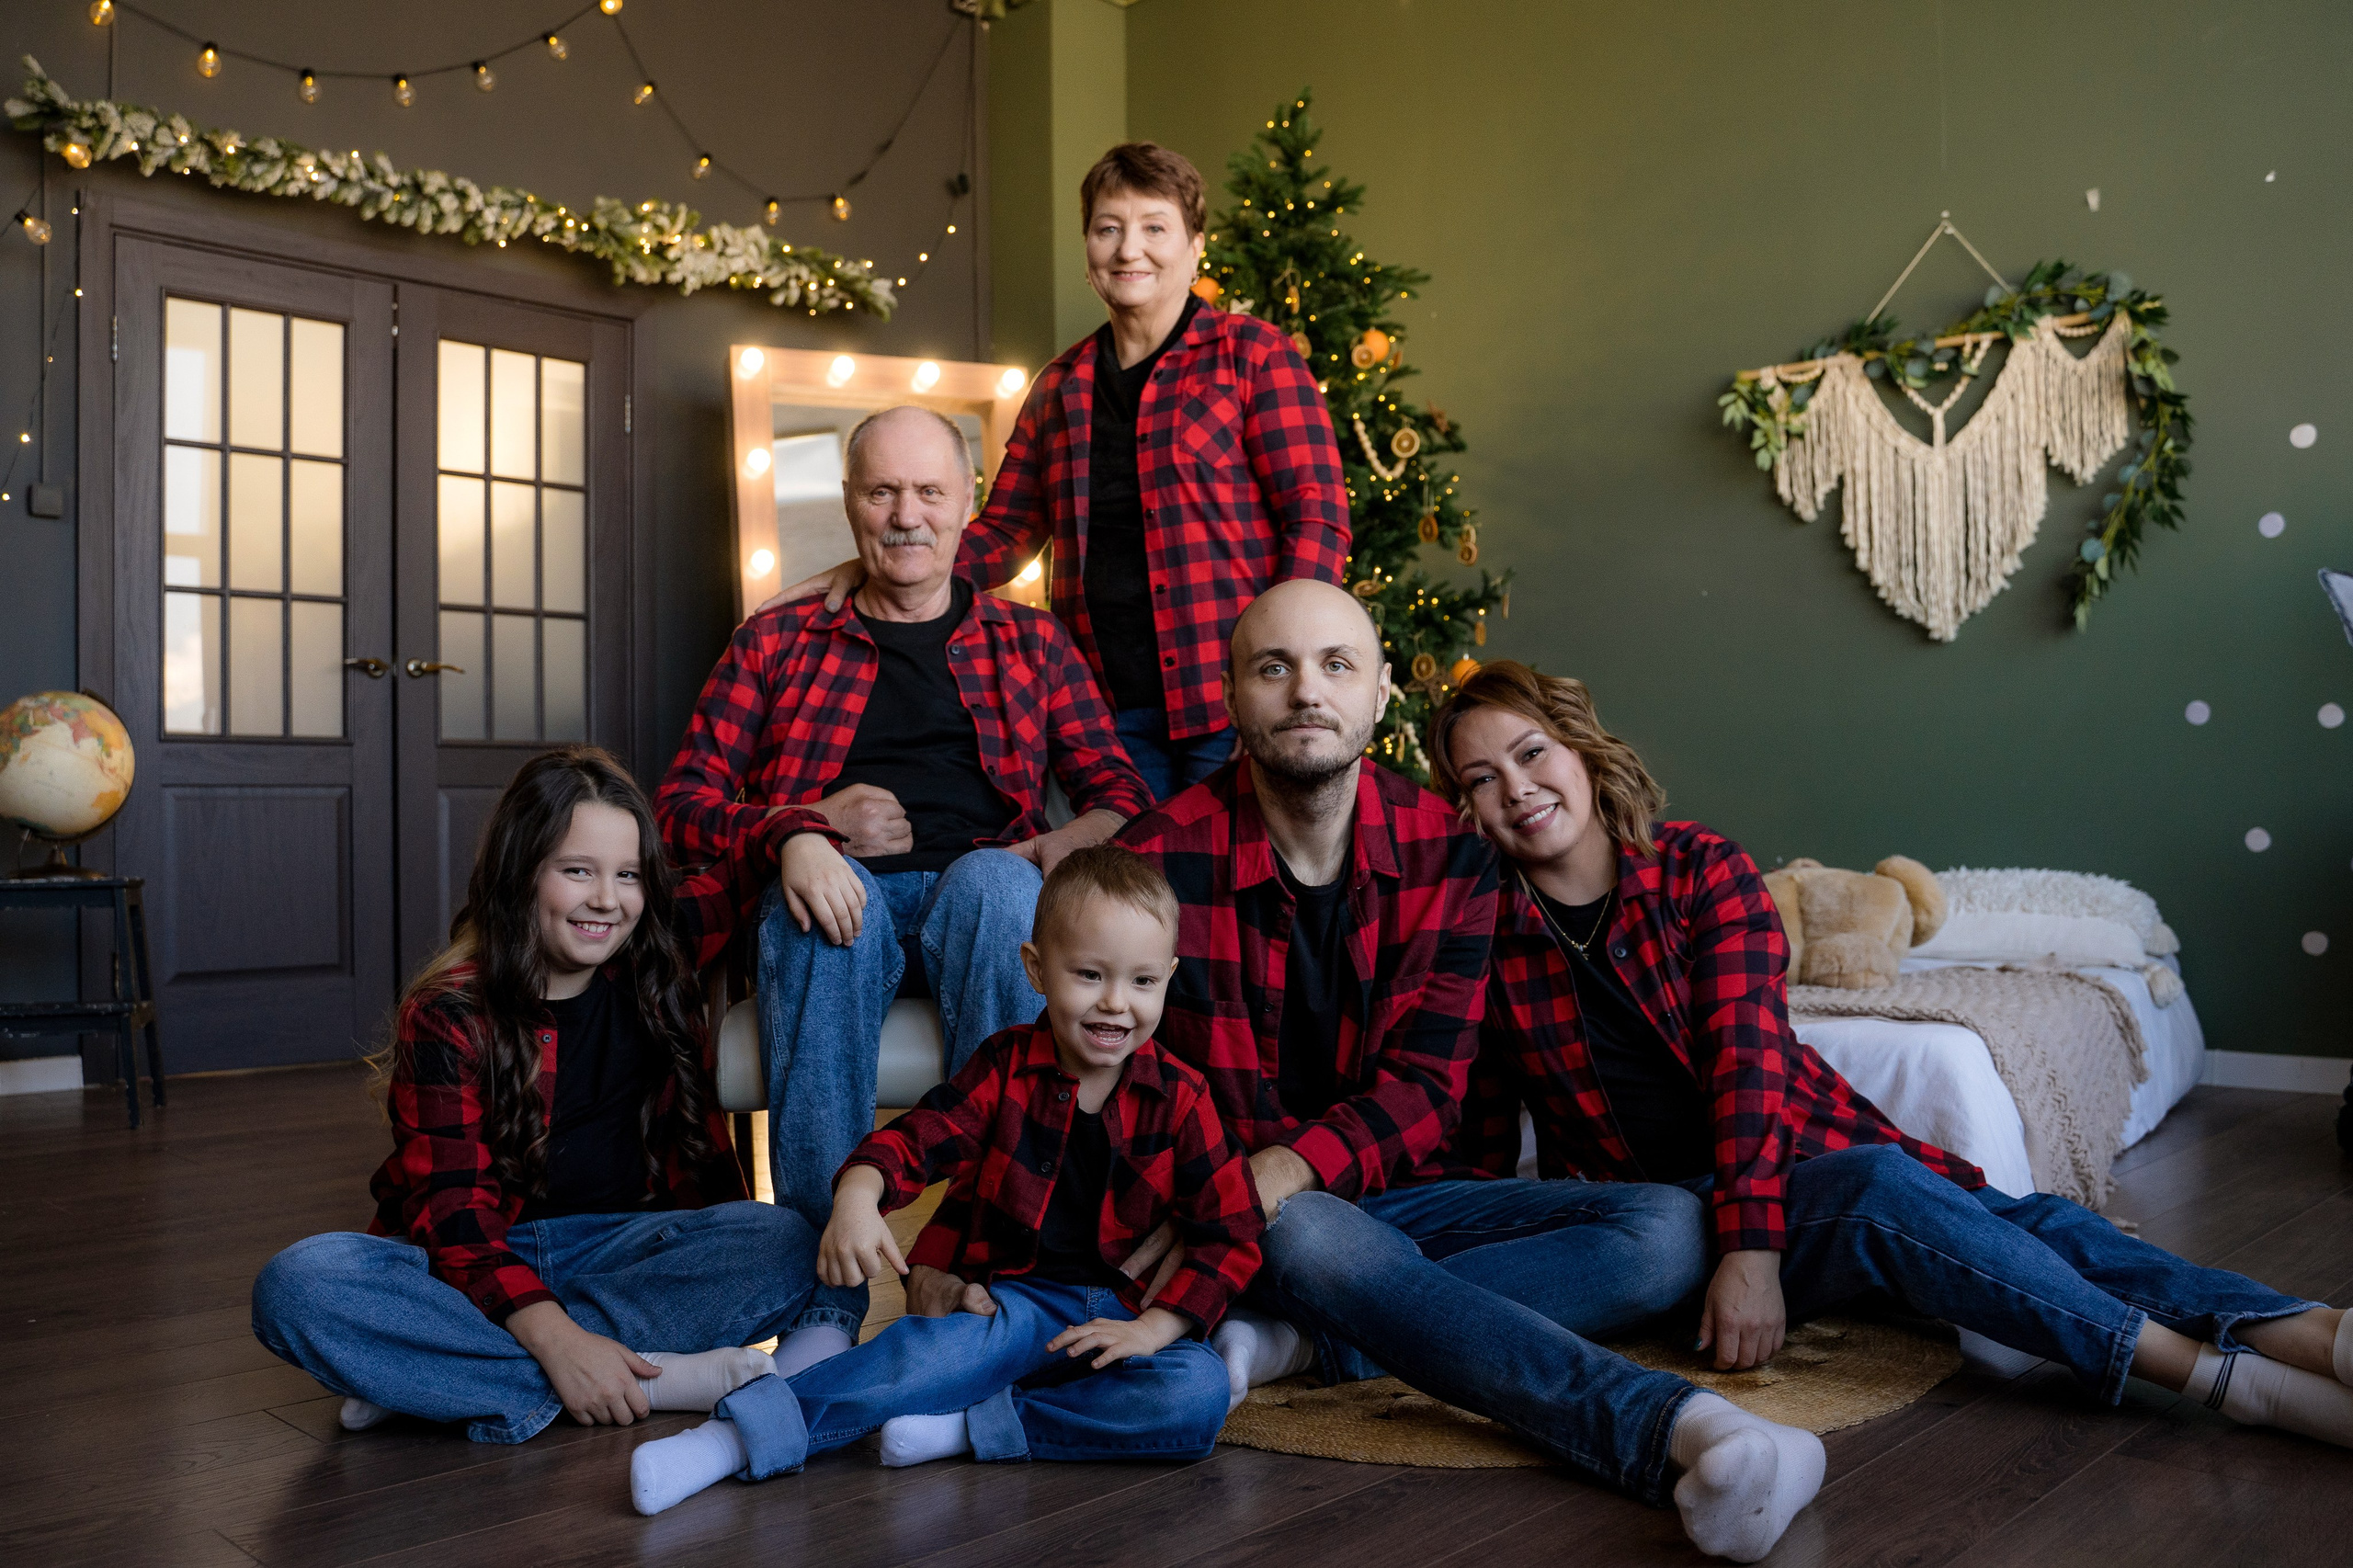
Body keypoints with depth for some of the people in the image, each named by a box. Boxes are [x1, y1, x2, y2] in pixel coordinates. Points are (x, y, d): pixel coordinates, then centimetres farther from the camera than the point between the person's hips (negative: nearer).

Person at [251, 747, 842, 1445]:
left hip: (624, 1244, 2)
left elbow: (752, 860, 10)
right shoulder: (449, 1014, -9)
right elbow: (449, 1204, -17)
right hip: (479, 1259, -2)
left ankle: (422, 1370, -27)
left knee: (786, 1244, -26)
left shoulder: (658, 955, 2)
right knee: (298, 1283, -29)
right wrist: (556, 1340, -32)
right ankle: (658, 1379, -36)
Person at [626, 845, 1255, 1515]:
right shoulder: (1008, 1067, 0)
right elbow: (918, 1136, -11)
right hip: (1010, 1296, -1)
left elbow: (1230, 1232, 0)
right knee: (941, 1345, -35)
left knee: (1201, 1391, -29)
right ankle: (734, 1438, -40)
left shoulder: (1179, 1099, -1)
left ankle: (968, 1426, -29)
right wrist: (858, 1194, -34)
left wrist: (1153, 1328, -11)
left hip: (1115, 1313, 1)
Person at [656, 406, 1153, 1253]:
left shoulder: (1031, 641, 23)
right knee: (826, 892, -35)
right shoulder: (774, 642, 20)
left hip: (976, 894, 0)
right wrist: (798, 830, -9)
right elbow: (681, 805, 12)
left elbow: (1121, 795, 15)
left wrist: (1075, 842, -10)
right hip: (835, 895, 0)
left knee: (996, 878, -35)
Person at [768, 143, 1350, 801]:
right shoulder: (1061, 387, 16)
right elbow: (1004, 535, 20)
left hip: (1233, 702, -4)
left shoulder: (1253, 353, 2)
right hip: (1110, 710, 4)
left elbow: (1317, 518, -4)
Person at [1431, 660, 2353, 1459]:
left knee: (2026, 1219, -23)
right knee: (1885, 1189, -32)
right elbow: (1483, 1138, 6)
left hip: (1793, 1154, 3)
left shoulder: (1703, 870, -1)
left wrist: (1751, 1245, -26)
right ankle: (2224, 1375, -36)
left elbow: (1747, 1054, -13)